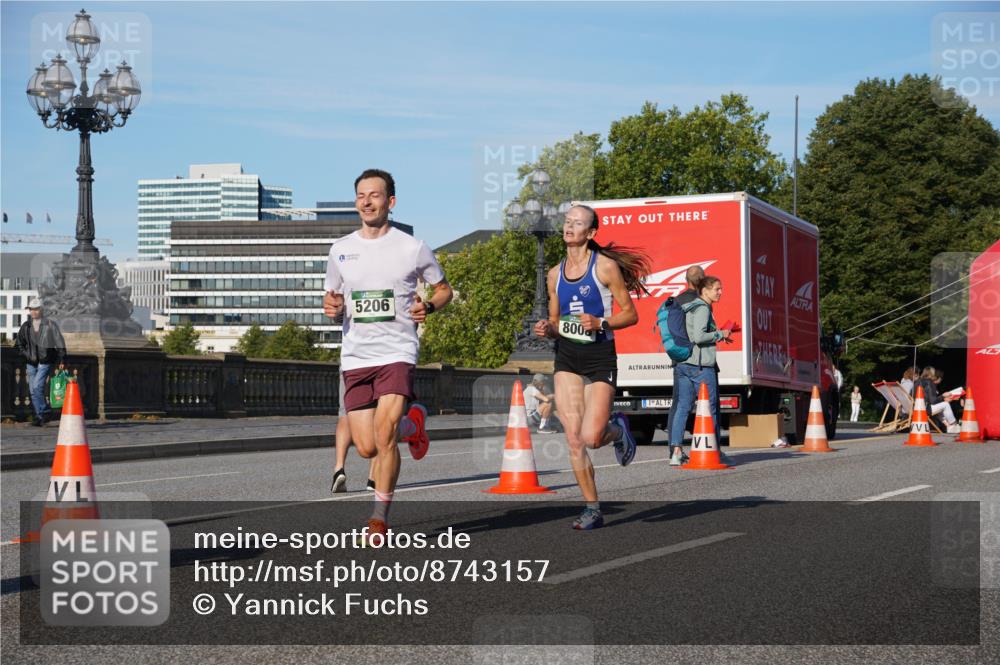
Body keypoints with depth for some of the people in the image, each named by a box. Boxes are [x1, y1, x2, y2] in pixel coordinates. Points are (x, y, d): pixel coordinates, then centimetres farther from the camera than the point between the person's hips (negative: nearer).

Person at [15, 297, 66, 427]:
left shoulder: (50, 325, -4)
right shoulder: (26, 326, 9)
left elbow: (60, 343, -3)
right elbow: (20, 342, 23)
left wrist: (62, 360, -7)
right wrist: (25, 353, 9)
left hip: (45, 361, -5)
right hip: (31, 362, 5)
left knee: (37, 387, -18)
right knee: (33, 390, 5)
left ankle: (42, 414, -7)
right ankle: (41, 415, 13)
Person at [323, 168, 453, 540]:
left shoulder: (413, 249, 0)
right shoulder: (340, 249, 9)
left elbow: (443, 290, 12)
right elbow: (332, 297, 20)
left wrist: (428, 306, -9)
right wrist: (332, 307, -4)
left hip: (397, 353, -3)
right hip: (355, 356, 4)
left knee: (384, 434, -20)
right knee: (366, 448, 1)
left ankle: (380, 516, -4)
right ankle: (410, 425, 35)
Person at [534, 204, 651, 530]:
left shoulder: (605, 266, -5)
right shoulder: (555, 274, 10)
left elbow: (630, 314, -2)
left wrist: (600, 323, -19)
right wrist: (547, 329, -3)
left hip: (600, 357, -4)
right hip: (567, 359, 4)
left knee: (591, 438, -12)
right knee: (573, 439, -4)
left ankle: (618, 429, 24)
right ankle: (592, 510, 6)